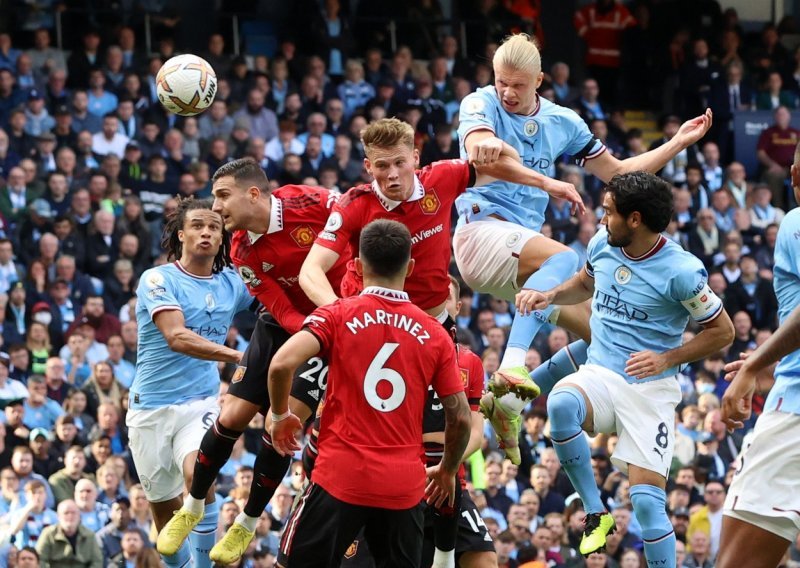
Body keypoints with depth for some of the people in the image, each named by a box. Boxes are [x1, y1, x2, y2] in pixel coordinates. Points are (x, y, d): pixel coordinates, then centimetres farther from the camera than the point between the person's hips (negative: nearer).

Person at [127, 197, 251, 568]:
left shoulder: (232, 283, 4)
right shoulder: (158, 279, -10)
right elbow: (177, 337, -23)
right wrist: (237, 356, -35)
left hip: (201, 401, 1)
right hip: (152, 407, -1)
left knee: (198, 473, -27)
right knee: (163, 504, 9)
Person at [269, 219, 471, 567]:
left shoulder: (338, 316, -2)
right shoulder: (435, 335, 4)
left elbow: (282, 364, -16)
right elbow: (460, 418, 5)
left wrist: (281, 415, 3)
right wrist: (447, 471, 22)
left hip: (341, 478, -2)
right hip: (405, 487, 2)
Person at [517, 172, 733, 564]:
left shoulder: (682, 271, -15)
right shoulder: (603, 243, 1)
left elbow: (722, 332, -5)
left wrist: (667, 359, -16)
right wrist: (549, 296, 5)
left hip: (650, 390, -4)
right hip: (599, 374, 4)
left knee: (647, 502, -13)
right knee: (561, 403, -32)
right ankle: (595, 513, -16)